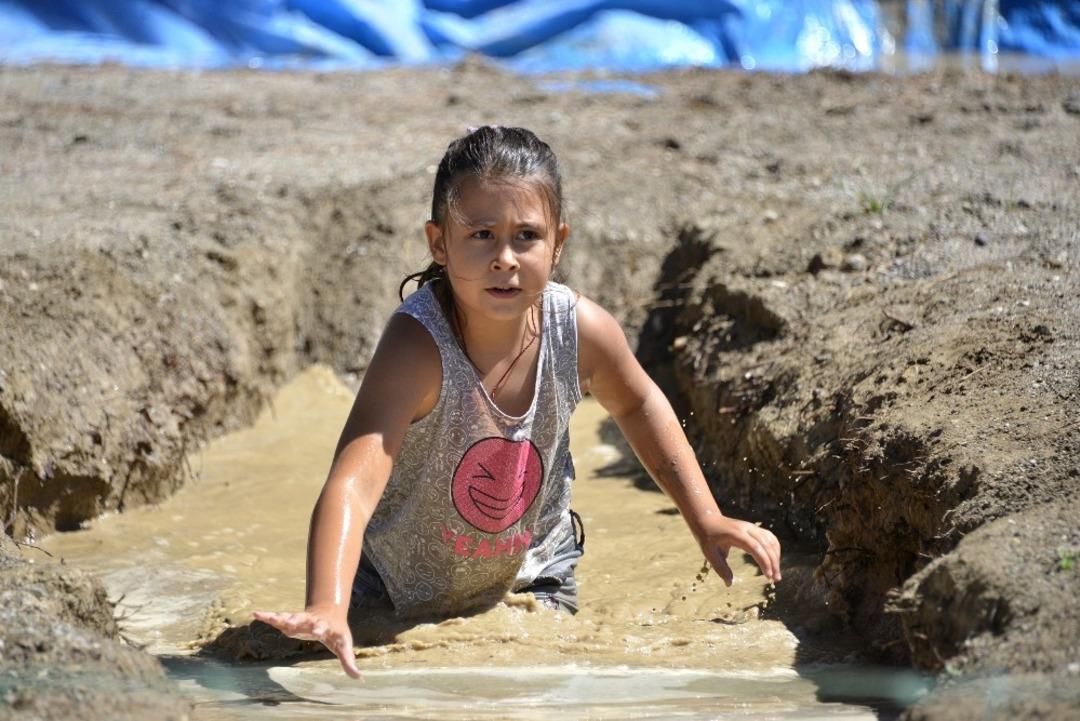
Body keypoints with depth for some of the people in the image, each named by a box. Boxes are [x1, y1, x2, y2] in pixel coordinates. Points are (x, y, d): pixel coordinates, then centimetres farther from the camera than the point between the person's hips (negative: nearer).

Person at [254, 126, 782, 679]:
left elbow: (638, 405, 3)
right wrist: (327, 609, -66)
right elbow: (352, 485, -49)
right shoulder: (417, 345, -37)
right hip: (397, 586, -2)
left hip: (528, 576, 3)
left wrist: (704, 518, 1)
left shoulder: (581, 330, -22)